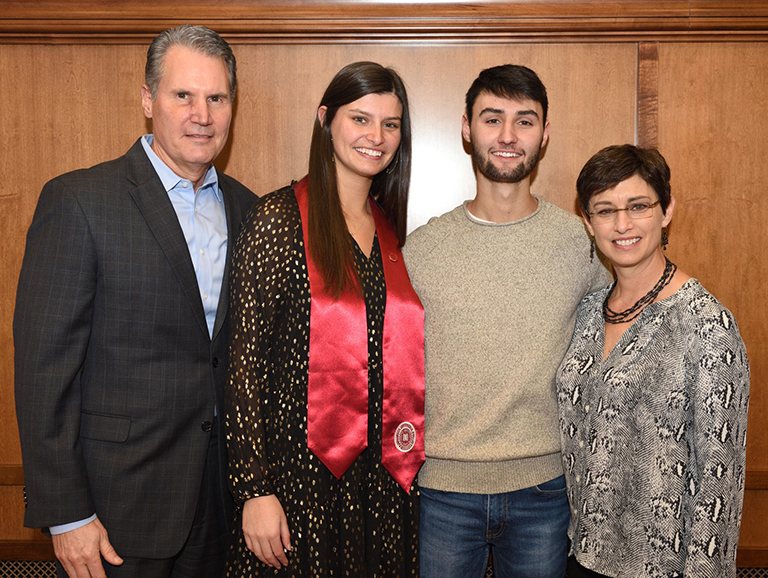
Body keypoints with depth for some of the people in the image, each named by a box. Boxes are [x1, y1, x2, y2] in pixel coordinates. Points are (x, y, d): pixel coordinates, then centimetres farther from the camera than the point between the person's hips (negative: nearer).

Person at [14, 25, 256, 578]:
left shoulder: (246, 208, 6)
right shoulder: (78, 200, -11)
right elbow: (44, 362, -13)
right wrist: (65, 513, -14)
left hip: (221, 492, 5)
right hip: (119, 500, -5)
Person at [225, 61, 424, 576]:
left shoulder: (394, 229, 8)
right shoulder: (279, 219, -9)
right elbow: (245, 360, -12)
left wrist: (409, 460, 8)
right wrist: (255, 490, -15)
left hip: (386, 476, 5)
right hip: (301, 472, -5)